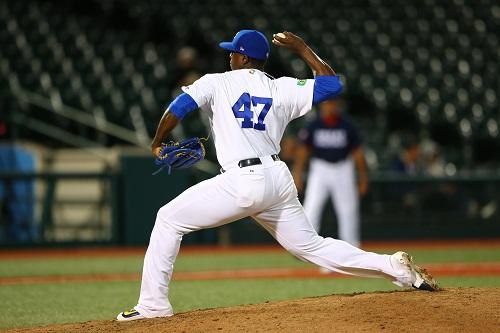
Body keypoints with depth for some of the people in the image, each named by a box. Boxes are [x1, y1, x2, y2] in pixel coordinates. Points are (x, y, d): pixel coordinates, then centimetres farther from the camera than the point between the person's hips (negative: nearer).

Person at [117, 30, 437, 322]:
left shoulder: (217, 82, 5)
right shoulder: (282, 89, 13)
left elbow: (178, 107, -6)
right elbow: (332, 84, 14)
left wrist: (157, 144, 9)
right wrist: (302, 48, 23)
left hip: (243, 181, -5)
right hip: (280, 180, 6)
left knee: (169, 219, 5)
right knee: (312, 246, 16)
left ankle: (154, 303, -3)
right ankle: (395, 266, 5)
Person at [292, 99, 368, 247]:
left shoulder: (347, 126, -3)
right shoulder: (313, 126, -4)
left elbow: (357, 152, 3)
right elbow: (303, 150, 3)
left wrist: (363, 177, 4)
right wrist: (297, 173, -4)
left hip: (343, 170, 1)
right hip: (320, 169, 0)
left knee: (348, 210, 3)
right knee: (311, 208, -11)